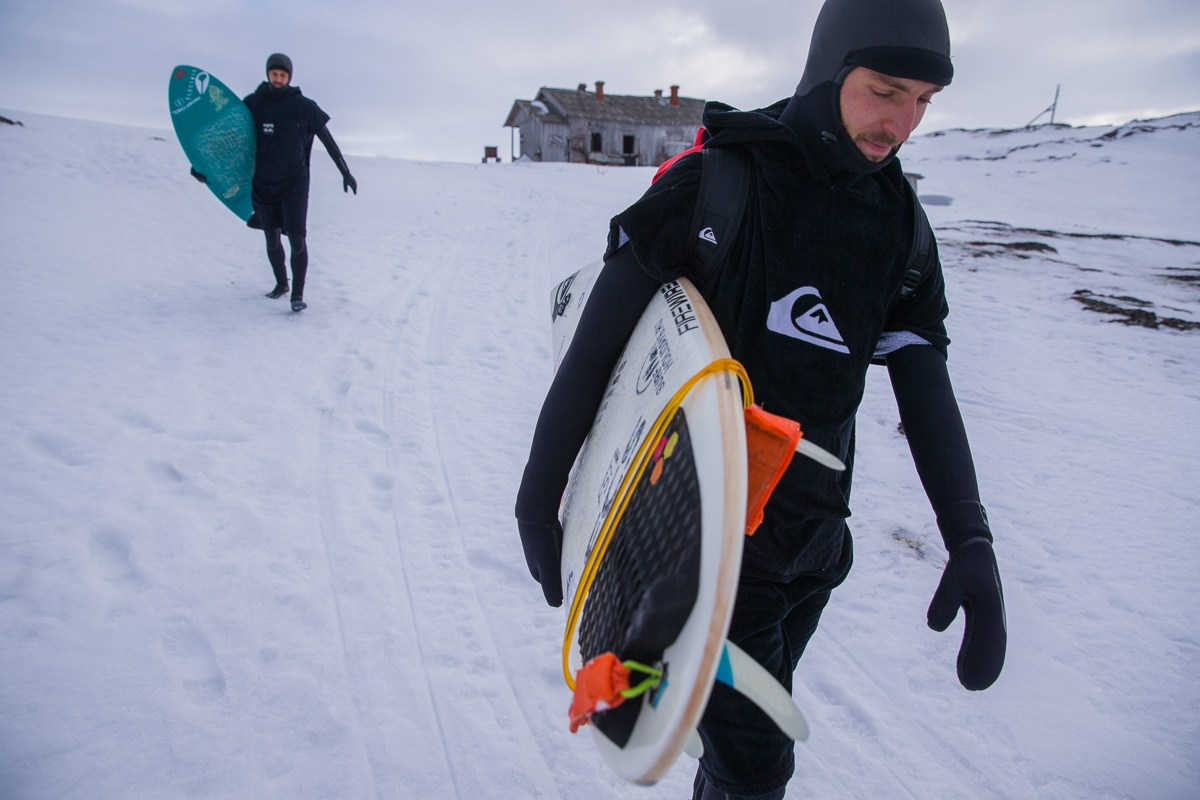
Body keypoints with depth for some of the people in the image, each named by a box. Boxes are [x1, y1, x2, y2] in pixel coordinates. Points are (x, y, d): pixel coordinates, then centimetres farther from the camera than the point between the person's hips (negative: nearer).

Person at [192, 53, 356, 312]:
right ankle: (281, 283, 32)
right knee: (272, 239, 12)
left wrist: (345, 172, 2)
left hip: (294, 183, -3)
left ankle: (298, 294, -1)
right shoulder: (252, 103, 1)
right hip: (263, 184, 3)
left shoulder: (303, 106, -4)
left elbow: (327, 139, 3)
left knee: (297, 239, -11)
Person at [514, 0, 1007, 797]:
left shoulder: (902, 224, 2)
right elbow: (597, 343, -14)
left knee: (757, 724, 22)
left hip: (815, 530, 6)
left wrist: (971, 541, -10)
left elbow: (926, 387, 1)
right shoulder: (717, 182, -16)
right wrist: (540, 495, -11)